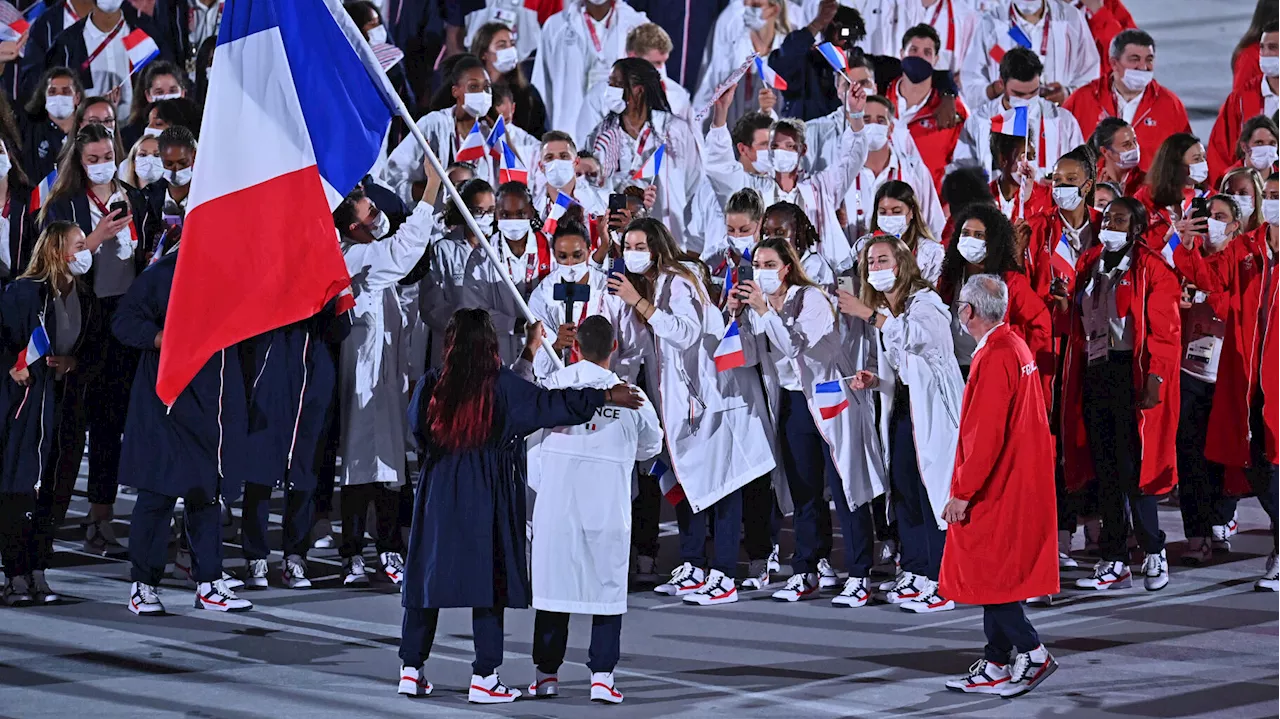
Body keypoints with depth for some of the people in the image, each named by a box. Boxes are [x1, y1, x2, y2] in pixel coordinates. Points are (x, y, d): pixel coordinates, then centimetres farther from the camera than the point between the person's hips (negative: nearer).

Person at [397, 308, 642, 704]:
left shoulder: (432, 385, -3)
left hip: (439, 490, 3)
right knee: (488, 581, 2)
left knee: (428, 576, 10)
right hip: (486, 495, -3)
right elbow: (551, 403, -11)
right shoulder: (501, 384, -10)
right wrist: (607, 396, -6)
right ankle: (483, 678, -1)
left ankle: (411, 670, 10)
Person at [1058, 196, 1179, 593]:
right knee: (1104, 471, 7)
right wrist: (1066, 306, 0)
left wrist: (1154, 378, -18)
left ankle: (1154, 552, 6)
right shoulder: (1088, 265, 15)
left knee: (1131, 468, -9)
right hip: (1094, 374, 6)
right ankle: (1114, 563, 11)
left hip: (1131, 375, -6)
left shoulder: (1150, 267, -4)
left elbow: (1164, 329, -9)